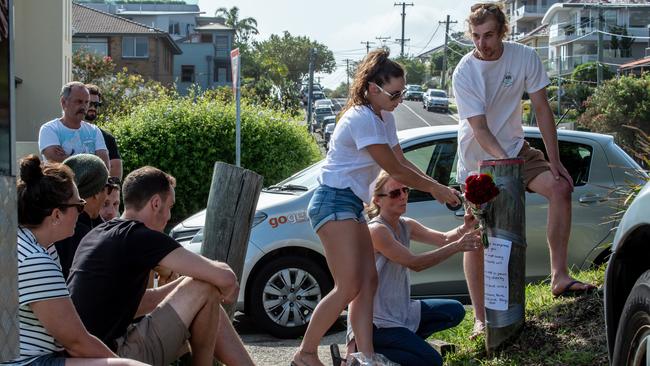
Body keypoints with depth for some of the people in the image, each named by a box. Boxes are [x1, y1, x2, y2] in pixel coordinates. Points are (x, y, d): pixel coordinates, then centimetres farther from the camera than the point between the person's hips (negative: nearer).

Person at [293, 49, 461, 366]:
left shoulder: (384, 118, 11)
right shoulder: (362, 119, -19)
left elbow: (402, 162, 11)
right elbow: (394, 169, -16)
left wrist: (438, 188, 0)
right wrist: (434, 188, -5)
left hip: (352, 203, 10)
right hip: (334, 200, -10)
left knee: (367, 280, 3)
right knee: (349, 287, -13)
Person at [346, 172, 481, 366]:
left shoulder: (406, 225, 7)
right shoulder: (376, 230, -20)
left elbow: (443, 238, 0)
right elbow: (414, 263, -26)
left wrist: (465, 227, -21)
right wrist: (457, 246, -28)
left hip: (400, 309, 9)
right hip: (375, 320, -9)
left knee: (455, 312, 11)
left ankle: (405, 341, 12)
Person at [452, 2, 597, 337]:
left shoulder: (524, 57, -11)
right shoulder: (464, 73, -19)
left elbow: (542, 110, -6)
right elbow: (479, 129, -24)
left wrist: (554, 161, -10)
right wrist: (505, 163, -41)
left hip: (515, 148, 3)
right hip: (478, 160, -3)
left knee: (560, 187, -21)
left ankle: (559, 277, -14)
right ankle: (480, 318, 2)